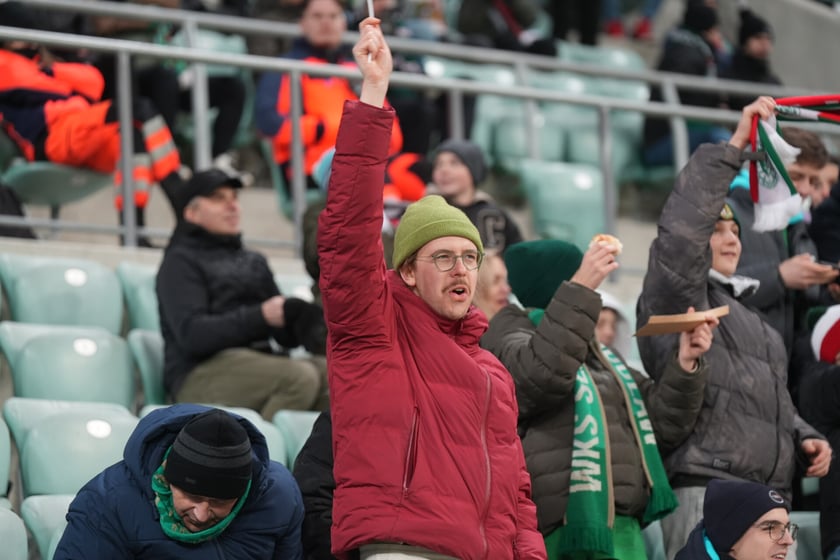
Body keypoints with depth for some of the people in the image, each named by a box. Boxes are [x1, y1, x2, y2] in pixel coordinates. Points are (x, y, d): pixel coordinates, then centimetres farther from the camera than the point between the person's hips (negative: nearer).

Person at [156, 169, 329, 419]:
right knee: (299, 376, -31)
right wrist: (260, 316, -19)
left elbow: (286, 335, 17)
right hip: (201, 375, -6)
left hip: (260, 364, 6)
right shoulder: (180, 262, 5)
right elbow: (192, 334, -12)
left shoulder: (253, 262, 26)